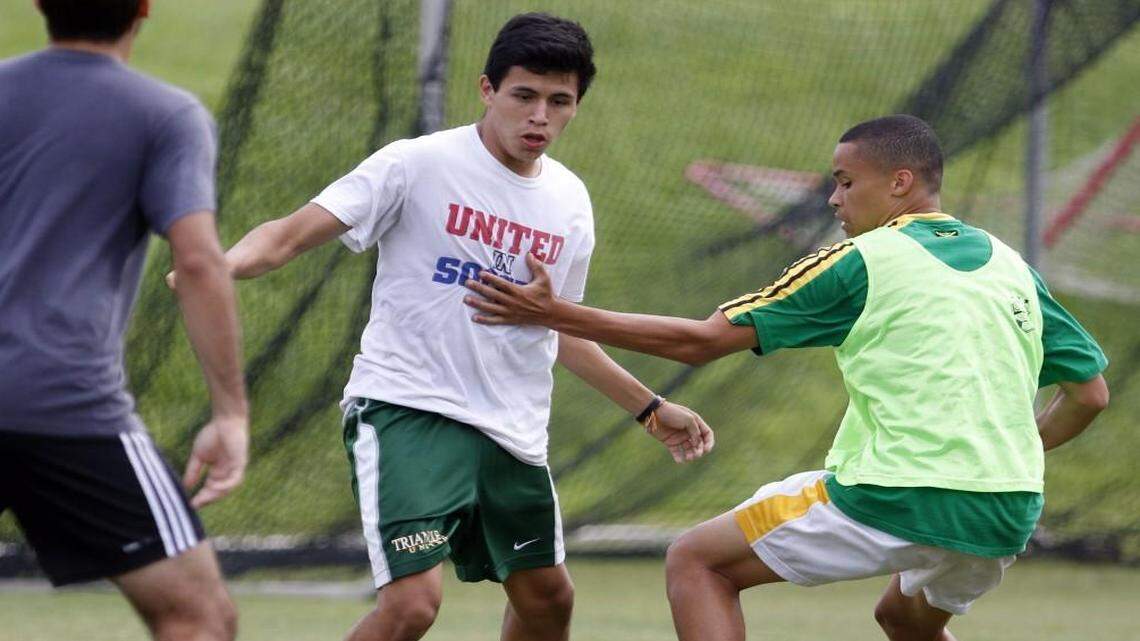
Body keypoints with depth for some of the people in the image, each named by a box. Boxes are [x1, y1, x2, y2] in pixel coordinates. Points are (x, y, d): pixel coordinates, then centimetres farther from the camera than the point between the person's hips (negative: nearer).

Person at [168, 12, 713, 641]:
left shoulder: (568, 201, 9)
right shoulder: (418, 165, -9)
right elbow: (291, 234, -16)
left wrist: (650, 408, 26)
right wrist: (226, 264, -37)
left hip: (512, 434, 7)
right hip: (406, 410, -7)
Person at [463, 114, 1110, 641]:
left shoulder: (861, 262, -2)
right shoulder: (1012, 267, 13)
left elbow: (703, 340, -3)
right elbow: (1091, 393, 16)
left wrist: (557, 314, 0)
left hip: (896, 502, -7)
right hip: (1008, 517, 7)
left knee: (698, 563, 6)